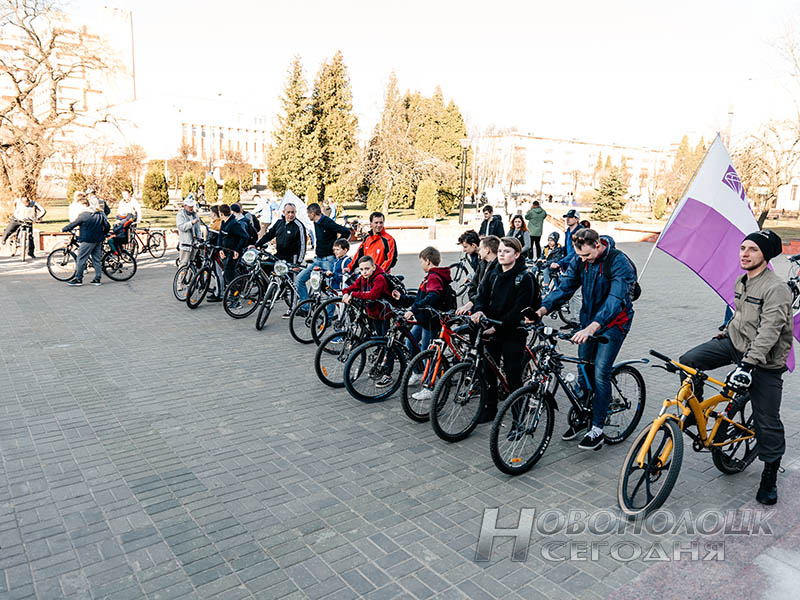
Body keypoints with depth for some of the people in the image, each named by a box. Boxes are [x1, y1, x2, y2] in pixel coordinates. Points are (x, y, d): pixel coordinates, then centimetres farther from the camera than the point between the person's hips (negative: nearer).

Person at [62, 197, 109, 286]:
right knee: (97, 260, 10)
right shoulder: (100, 214, 9)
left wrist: (63, 229, 10)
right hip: (98, 240, 7)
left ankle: (78, 279, 2)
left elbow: (74, 224, -4)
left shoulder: (83, 215, -10)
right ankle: (97, 279, 11)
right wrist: (102, 234, 25)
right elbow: (107, 226, 11)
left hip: (88, 240, -7)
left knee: (81, 259, 0)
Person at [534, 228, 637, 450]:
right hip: (588, 319, 6)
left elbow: (615, 300, -34)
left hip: (613, 322, -5)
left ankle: (597, 429, 2)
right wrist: (542, 309, -25)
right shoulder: (580, 260, -5)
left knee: (600, 374, -9)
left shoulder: (620, 263, -24)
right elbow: (564, 287, -8)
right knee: (583, 370, 8)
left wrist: (591, 328, -47)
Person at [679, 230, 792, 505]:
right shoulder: (741, 282, 6)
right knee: (688, 361, -12)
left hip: (764, 361, -7)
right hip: (734, 342, 7)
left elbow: (769, 331, -29)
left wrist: (748, 364, -37)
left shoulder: (776, 288, -20)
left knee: (767, 422, 1)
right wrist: (726, 331, 24)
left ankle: (770, 477, 19)